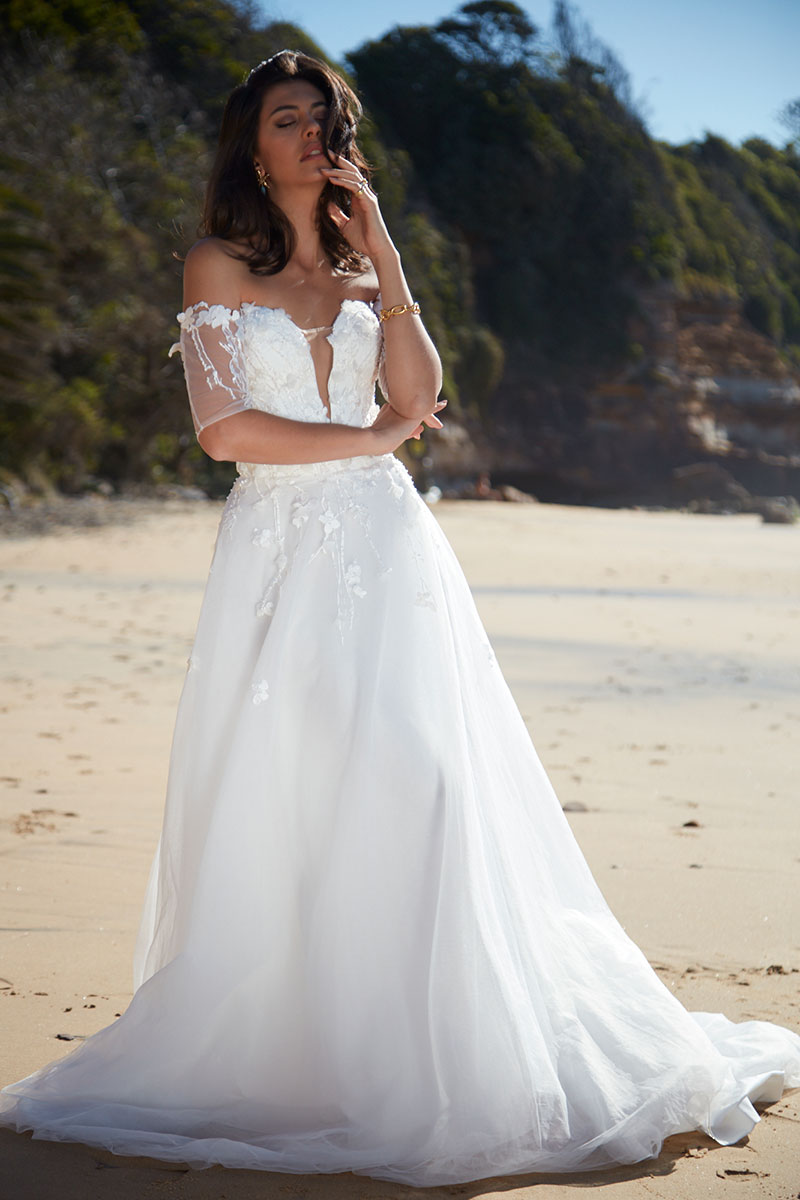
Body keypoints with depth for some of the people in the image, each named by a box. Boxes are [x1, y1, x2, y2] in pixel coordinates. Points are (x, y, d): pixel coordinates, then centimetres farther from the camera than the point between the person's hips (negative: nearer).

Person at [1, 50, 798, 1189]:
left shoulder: (363, 266, 17)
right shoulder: (219, 266, 6)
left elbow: (419, 398, 2)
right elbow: (224, 428, -5)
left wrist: (382, 255, 0)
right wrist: (369, 436, -1)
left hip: (384, 542, 2)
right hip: (277, 549, -2)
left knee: (411, 788, -7)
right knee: (275, 805, -4)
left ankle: (428, 1051, 0)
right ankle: (272, 1046, 8)